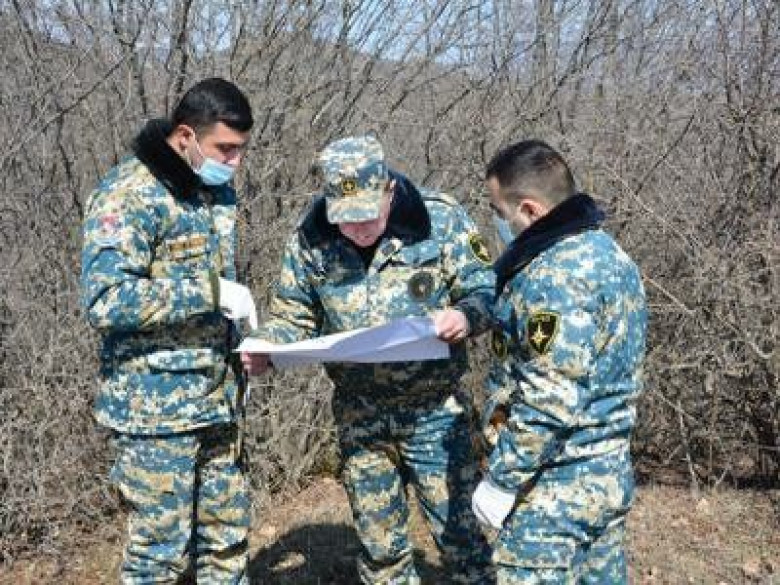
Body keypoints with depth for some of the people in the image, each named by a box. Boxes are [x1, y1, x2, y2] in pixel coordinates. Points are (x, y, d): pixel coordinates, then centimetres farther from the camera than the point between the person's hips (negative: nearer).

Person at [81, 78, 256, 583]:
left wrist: (245, 339, 12)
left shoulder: (218, 191, 12)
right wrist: (209, 291, -24)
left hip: (218, 401, 8)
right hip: (157, 407, -7)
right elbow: (104, 301, -24)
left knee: (227, 540, 14)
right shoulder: (130, 194, -15)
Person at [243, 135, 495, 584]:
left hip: (435, 409, -2)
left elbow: (486, 290, -7)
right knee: (379, 543, 16)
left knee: (460, 530, 7)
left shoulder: (439, 219, -12)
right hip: (358, 413, 3)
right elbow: (293, 314, 6)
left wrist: (466, 316, -30)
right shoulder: (312, 237, -4)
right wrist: (266, 349, -14)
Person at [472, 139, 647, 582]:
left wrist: (501, 481, -16)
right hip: (612, 474, 10)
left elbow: (550, 403, -25)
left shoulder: (553, 277, -22)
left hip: (556, 488, -9)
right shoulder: (608, 252, 8)